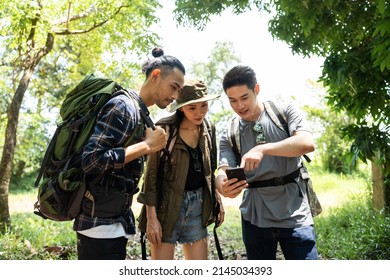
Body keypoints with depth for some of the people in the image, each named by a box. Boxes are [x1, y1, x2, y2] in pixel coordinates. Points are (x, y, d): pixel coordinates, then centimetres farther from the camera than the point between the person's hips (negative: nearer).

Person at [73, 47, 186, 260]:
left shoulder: (140, 113, 14)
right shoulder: (124, 106, -16)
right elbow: (91, 160, -25)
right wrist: (147, 146, -20)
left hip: (116, 224, 9)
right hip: (99, 225, -9)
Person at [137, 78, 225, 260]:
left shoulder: (207, 130, 4)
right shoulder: (165, 130, -13)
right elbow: (151, 175, -11)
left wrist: (218, 200, 13)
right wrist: (151, 217, -14)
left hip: (197, 204, 5)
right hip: (166, 205, -5)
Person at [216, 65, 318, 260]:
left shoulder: (284, 112, -2)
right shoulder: (229, 135, 3)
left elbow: (308, 143, -18)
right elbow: (222, 173, -8)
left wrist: (262, 149, -30)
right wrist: (224, 187, -32)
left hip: (294, 216, -2)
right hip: (255, 219, 3)